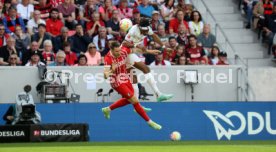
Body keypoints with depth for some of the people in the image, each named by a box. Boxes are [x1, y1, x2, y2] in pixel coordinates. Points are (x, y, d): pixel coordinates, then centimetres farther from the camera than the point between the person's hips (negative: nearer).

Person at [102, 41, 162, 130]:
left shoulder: (123, 50, -14)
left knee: (128, 100, 26)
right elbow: (105, 75, -35)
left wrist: (149, 51, 11)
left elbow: (135, 50, 5)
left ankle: (107, 109, 41)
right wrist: (112, 70, -55)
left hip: (125, 79, 8)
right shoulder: (108, 58, -29)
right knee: (135, 101, -9)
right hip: (117, 82, -8)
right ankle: (149, 122, 3)